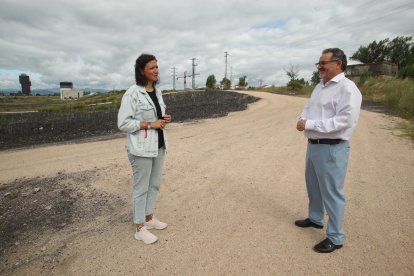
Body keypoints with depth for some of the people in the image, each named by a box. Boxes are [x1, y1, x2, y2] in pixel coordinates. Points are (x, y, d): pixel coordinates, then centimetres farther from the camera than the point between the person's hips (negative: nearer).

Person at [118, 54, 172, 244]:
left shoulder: (157, 91, 10)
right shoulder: (132, 94, -15)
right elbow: (123, 124, -16)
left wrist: (164, 120, -1)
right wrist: (150, 124, -18)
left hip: (158, 145, 8)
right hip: (141, 148, -8)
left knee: (154, 184, 17)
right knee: (141, 188, 4)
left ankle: (149, 218, 36)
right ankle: (140, 229, 20)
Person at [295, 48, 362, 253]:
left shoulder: (347, 88, -15)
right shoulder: (320, 87, 13)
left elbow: (345, 120, -25)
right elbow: (308, 107, 18)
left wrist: (310, 124, -22)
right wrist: (302, 119, -5)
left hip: (332, 148, -9)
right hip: (313, 144, 9)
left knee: (331, 192, 1)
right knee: (313, 185, 22)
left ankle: (335, 238, 18)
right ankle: (315, 218, 43)